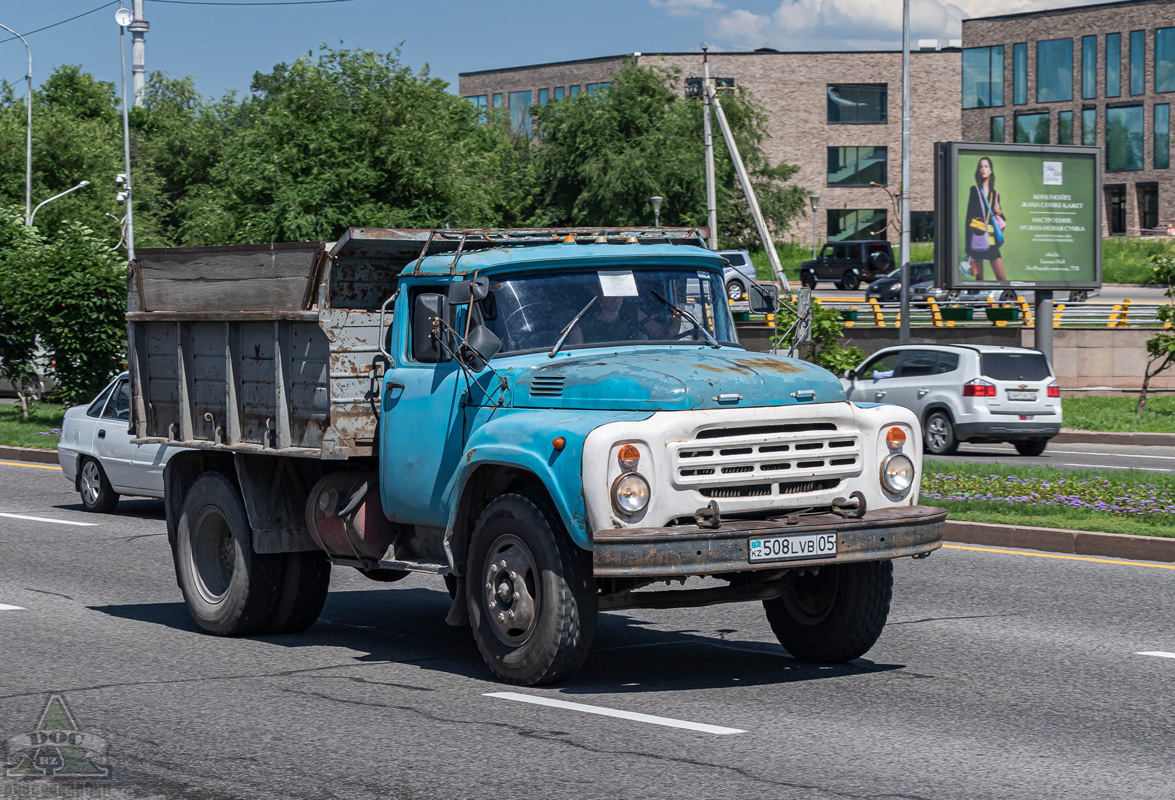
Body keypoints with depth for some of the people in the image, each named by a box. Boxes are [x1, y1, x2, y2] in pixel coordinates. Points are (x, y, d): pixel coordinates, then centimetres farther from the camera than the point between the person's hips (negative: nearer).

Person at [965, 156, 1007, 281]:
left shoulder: (995, 194, 16)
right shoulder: (975, 190, 5)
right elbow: (969, 216, -1)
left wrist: (999, 213, -1)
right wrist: (968, 246, -8)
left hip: (991, 239, 3)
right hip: (977, 239, -3)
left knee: (1002, 278, -6)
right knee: (979, 277, -1)